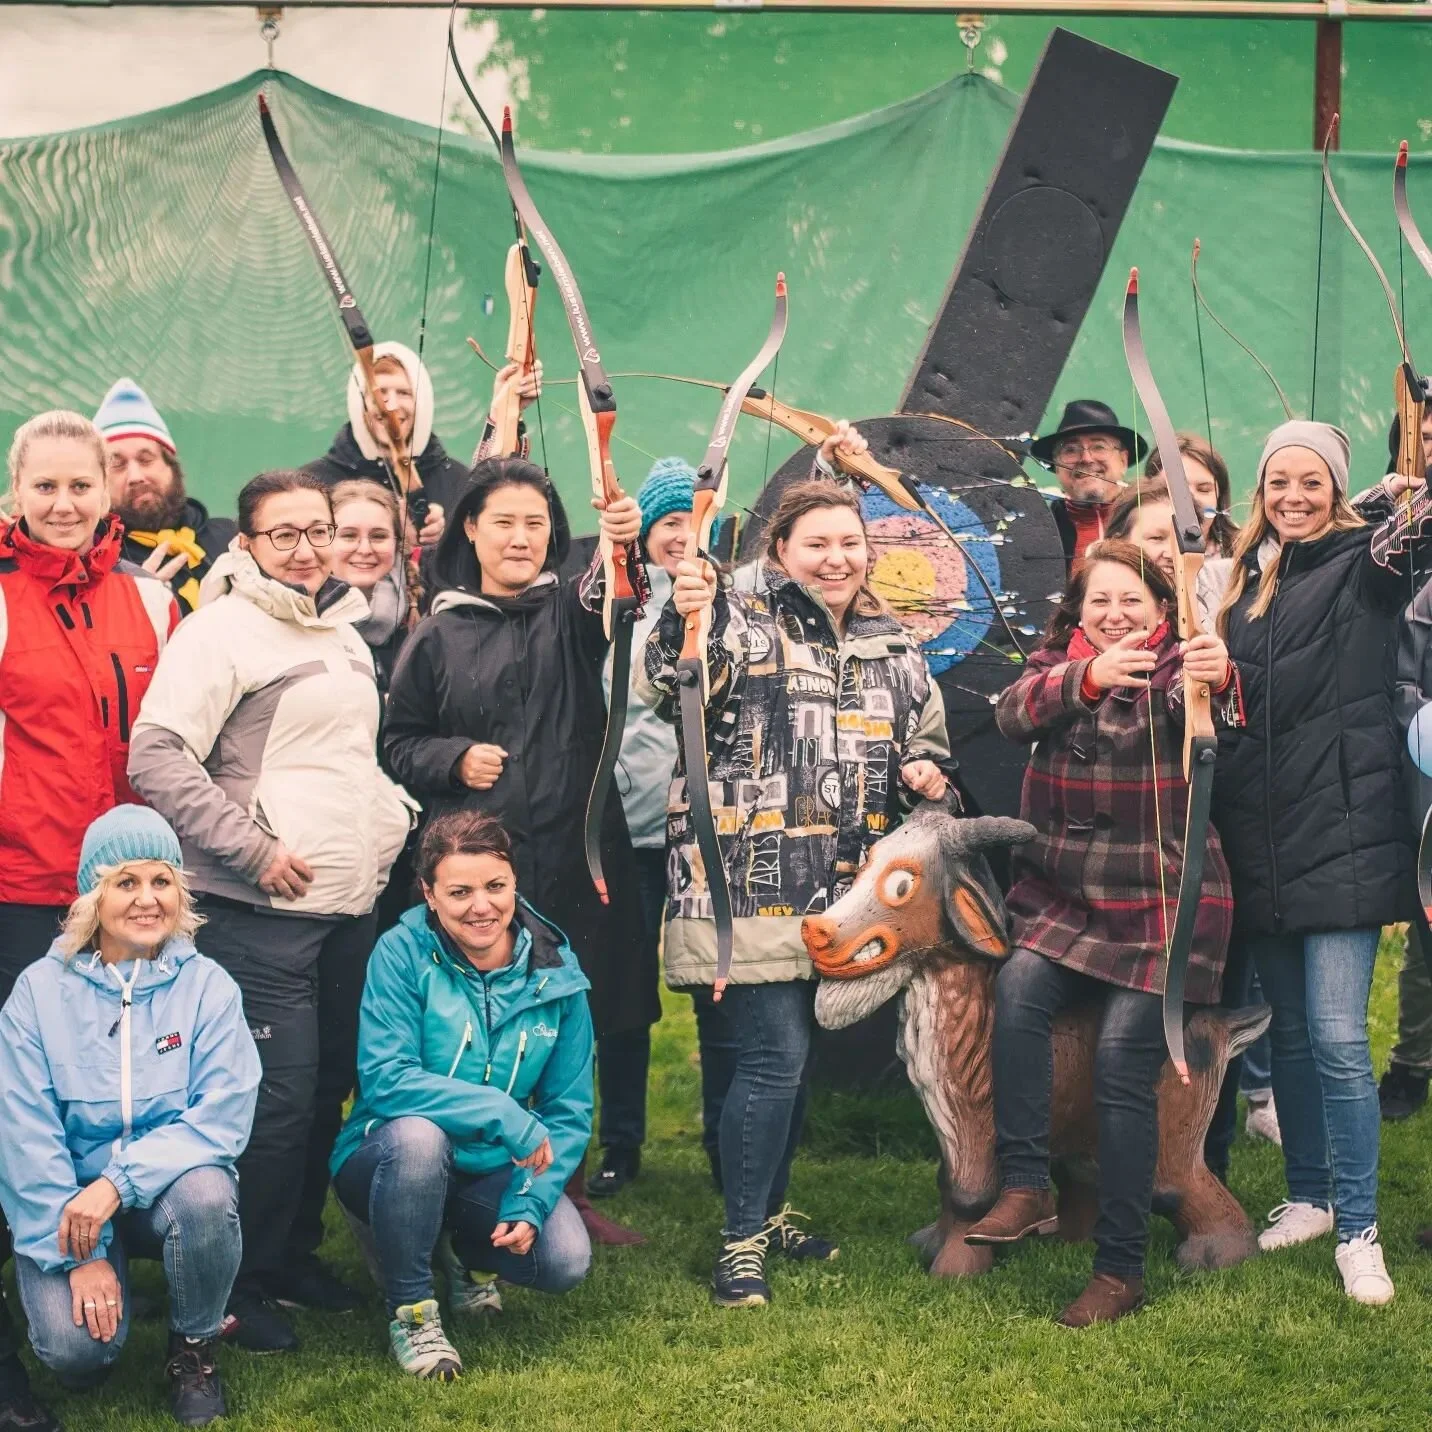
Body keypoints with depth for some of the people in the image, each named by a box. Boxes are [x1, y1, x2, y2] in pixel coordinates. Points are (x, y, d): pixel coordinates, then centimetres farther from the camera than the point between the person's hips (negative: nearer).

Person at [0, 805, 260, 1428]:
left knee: (205, 1192, -34)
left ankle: (193, 1348, -6)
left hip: (170, 1185, 1)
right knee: (76, 1349, -25)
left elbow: (223, 1115, -15)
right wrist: (79, 1255, -16)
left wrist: (118, 1182, -27)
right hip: (64, 1200, -1)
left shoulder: (207, 986, -5)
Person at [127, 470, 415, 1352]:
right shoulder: (223, 629, -9)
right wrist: (252, 849, -17)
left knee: (331, 1086, 12)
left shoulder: (344, 631, 17)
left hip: (353, 903, 8)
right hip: (263, 912, -8)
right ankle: (242, 1285, 6)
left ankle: (297, 1254, 27)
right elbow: (157, 757, -17)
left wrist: (390, 815, 13)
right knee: (281, 1097, -7)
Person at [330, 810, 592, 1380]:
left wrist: (530, 1202, -17)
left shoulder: (554, 970, -6)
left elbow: (569, 1111, -2)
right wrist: (504, 1115, -31)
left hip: (494, 1172, 3)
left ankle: (474, 1256, 16)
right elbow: (383, 1079, -25)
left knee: (565, 1261, -23)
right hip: (388, 1162, -3)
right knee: (417, 1134, -38)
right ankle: (409, 1311, -14)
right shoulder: (403, 953, -16)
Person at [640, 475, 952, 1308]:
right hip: (753, 888, -6)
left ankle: (769, 1211, 31)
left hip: (841, 892, 6)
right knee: (775, 1054, -9)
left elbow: (926, 740, 23)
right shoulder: (745, 626, -7)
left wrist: (925, 772, 0)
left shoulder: (892, 648, 11)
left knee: (799, 1054, 15)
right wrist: (686, 622, -45)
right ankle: (741, 1239, 2)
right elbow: (673, 692, -26)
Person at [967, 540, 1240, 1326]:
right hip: (1064, 893, 3)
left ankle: (1120, 1268, -4)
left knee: (1124, 1058, -12)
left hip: (1164, 900, -3)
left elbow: (1200, 705, -28)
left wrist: (1217, 678, -53)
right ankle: (1026, 1187, -20)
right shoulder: (1057, 663, 7)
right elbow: (1013, 715, -16)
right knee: (1018, 989, -25)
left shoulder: (1172, 669, -3)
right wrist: (1088, 676, -36)